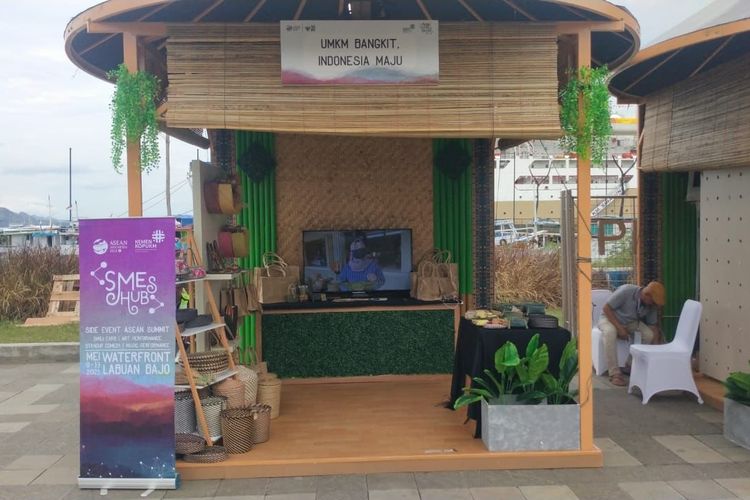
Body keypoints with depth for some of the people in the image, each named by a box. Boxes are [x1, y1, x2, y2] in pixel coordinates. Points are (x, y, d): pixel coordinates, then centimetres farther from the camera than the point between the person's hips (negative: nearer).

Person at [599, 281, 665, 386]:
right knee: (610, 332, -39)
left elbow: (653, 326, -3)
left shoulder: (651, 305, -12)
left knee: (649, 334, -19)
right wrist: (619, 328, -29)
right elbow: (606, 308, -25)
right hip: (610, 318, -5)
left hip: (630, 322, 6)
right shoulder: (626, 291, -30)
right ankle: (615, 373, -35)